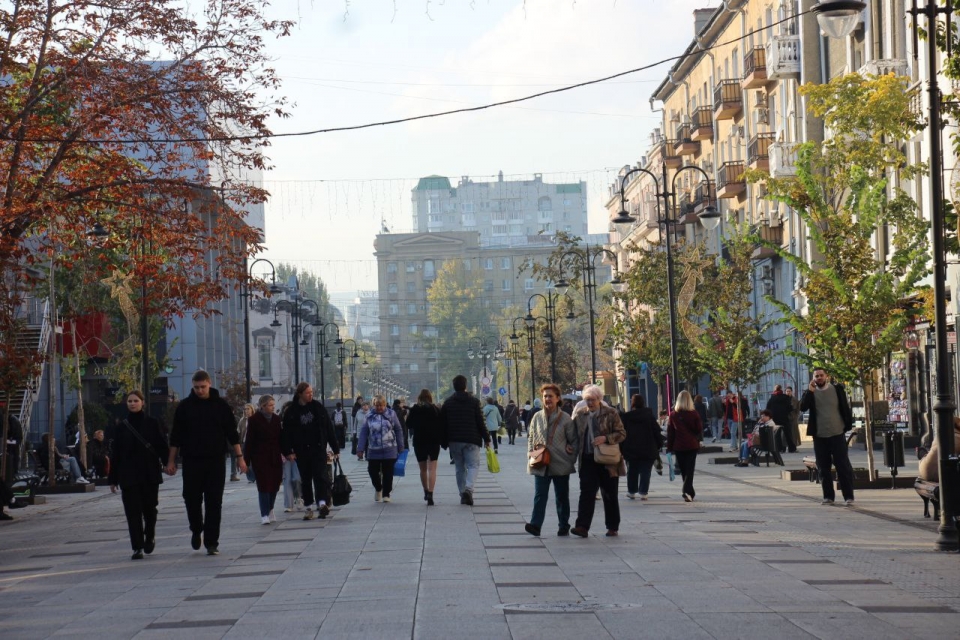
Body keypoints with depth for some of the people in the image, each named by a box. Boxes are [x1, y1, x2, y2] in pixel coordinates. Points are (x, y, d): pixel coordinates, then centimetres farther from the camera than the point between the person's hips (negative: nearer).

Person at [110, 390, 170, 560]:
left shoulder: (151, 423, 3)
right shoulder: (122, 426, 7)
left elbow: (162, 445, 0)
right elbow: (116, 454, 9)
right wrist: (113, 479, 7)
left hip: (149, 474, -1)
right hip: (128, 475, 1)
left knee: (149, 507, 5)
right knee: (133, 512, -4)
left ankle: (150, 536, 33)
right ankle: (137, 548, -1)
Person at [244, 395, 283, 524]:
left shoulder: (276, 419, 8)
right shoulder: (254, 420, -5)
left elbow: (280, 437, 13)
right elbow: (249, 441, -6)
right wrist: (247, 460, -9)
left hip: (275, 457, 5)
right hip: (260, 458, -5)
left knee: (274, 484, 6)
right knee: (264, 485, -8)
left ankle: (270, 510, 22)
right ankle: (264, 515, -6)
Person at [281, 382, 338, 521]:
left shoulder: (318, 407, 3)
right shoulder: (291, 412, 0)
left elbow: (329, 428, 4)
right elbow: (285, 432, 1)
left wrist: (335, 448, 3)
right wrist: (288, 451, -8)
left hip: (318, 448, 0)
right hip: (301, 451, 0)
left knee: (320, 475, -12)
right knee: (305, 479, 7)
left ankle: (322, 503, -19)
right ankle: (309, 508, 12)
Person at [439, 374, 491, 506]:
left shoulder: (448, 403, 5)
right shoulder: (474, 402, -2)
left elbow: (442, 423, 6)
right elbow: (480, 422, -3)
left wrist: (445, 441, 13)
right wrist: (486, 438, 4)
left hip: (454, 441, 3)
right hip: (471, 440, -3)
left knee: (460, 467, 12)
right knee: (473, 465, -1)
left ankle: (462, 494, 11)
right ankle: (468, 489, -24)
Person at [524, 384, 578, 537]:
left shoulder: (565, 419, -3)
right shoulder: (537, 417, 5)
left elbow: (574, 441, 1)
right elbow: (531, 438, 15)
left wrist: (571, 459, -5)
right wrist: (531, 454, 2)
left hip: (561, 465, -1)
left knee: (562, 497, 9)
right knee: (540, 495, -8)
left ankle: (564, 526, 17)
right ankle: (535, 524, -14)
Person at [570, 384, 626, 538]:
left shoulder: (610, 414, -2)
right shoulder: (579, 414, 7)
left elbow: (621, 433, -4)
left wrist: (605, 438, -19)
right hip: (588, 460, 2)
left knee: (610, 495, 7)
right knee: (586, 493, -7)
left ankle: (613, 527, 17)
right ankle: (582, 526, -12)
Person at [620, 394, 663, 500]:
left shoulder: (625, 417, -3)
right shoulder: (649, 416, -2)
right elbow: (657, 432, -1)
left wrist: (621, 449, 4)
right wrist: (659, 445, 7)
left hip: (631, 450, 1)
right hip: (648, 450, -1)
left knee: (632, 472, 13)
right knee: (645, 472, 2)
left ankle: (631, 492, 18)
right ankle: (643, 493, -3)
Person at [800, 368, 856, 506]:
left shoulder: (837, 389, 1)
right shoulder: (810, 392, 6)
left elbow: (846, 408, 4)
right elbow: (802, 407, -9)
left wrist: (848, 426, -1)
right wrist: (810, 391, -16)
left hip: (837, 434, -2)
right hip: (819, 436, 2)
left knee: (843, 466, -5)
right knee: (823, 468, 6)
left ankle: (848, 497, -3)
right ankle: (828, 496, 14)